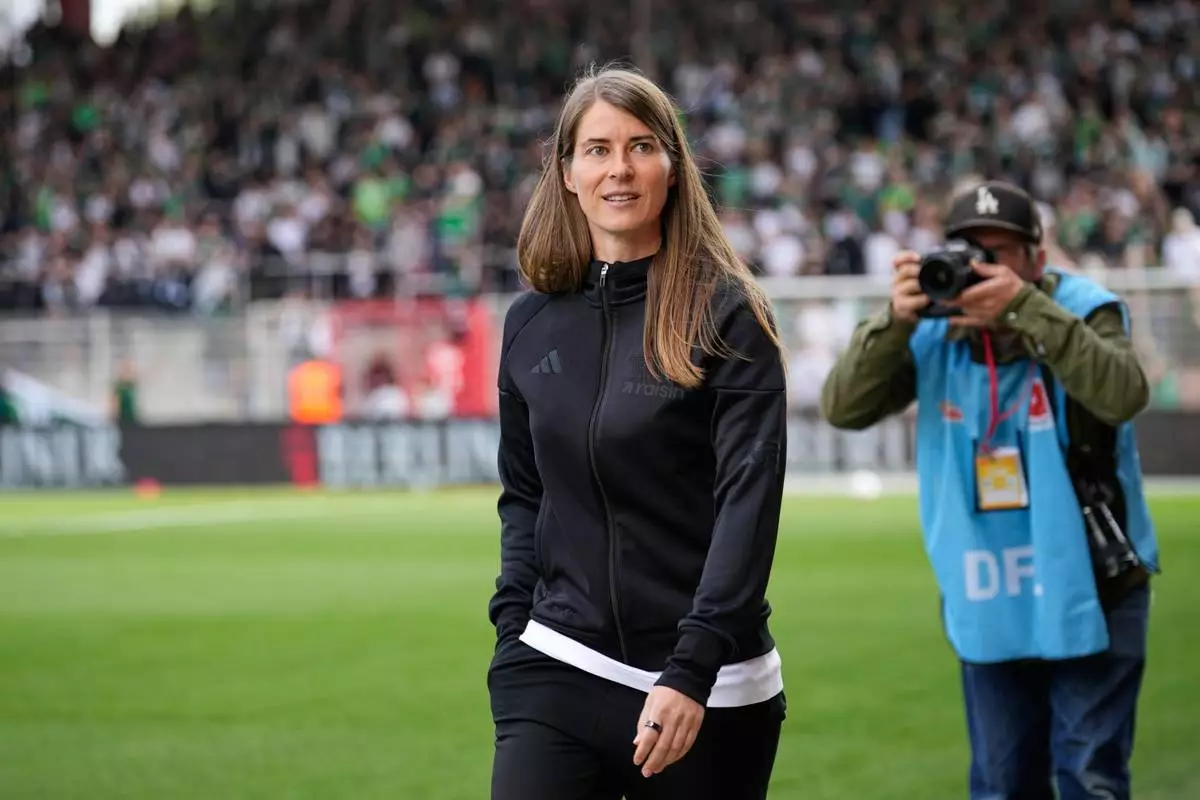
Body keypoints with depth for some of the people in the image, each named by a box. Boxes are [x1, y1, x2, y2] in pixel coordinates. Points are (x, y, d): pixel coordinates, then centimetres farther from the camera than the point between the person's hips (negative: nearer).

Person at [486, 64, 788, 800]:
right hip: (556, 670, 3)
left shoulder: (726, 314, -6)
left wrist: (692, 669, -22)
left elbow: (749, 503, -13)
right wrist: (513, 629, 4)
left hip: (707, 688, -3)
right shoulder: (532, 323, 8)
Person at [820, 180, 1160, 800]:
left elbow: (1123, 395, -31)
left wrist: (1023, 307, -38)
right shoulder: (933, 335, -3)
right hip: (987, 605, 4)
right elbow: (843, 408, -11)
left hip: (1088, 594, -4)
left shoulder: (1085, 312, -12)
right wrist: (895, 321, -27)